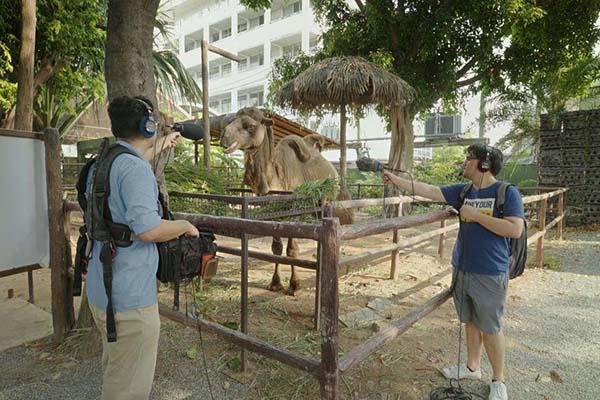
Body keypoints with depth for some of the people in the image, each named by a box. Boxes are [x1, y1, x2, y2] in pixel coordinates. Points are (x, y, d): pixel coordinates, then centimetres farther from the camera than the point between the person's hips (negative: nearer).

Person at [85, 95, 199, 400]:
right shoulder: (135, 169, -21)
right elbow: (148, 229, -29)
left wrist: (160, 147, 37)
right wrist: (186, 226, -12)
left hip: (100, 289, 10)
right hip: (130, 296, -10)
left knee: (114, 370, 28)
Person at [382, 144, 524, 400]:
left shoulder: (507, 193, -10)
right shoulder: (463, 191, 5)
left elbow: (515, 230, -20)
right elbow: (428, 191, 5)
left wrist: (476, 215, -19)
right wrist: (396, 180, 2)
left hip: (490, 275, -5)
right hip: (462, 270, 6)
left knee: (490, 328, 6)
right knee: (471, 322, 19)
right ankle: (473, 367, 37)